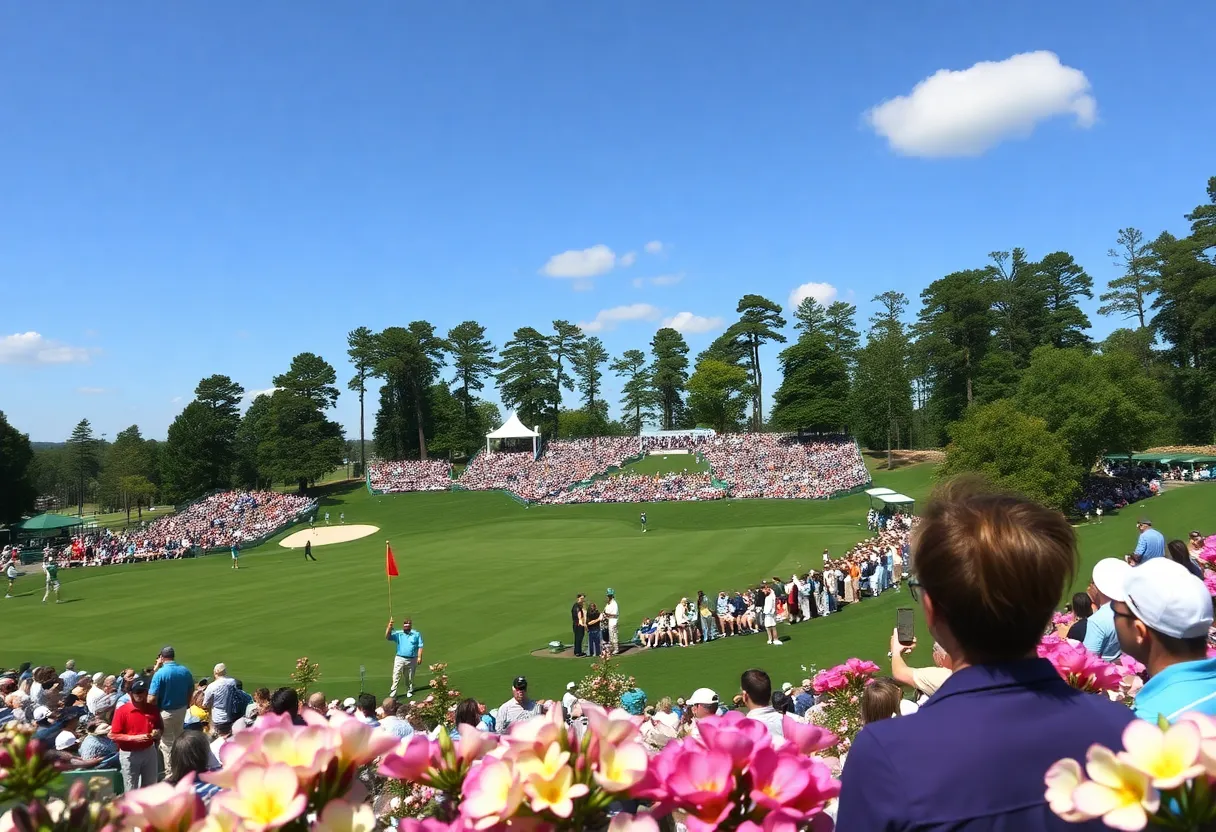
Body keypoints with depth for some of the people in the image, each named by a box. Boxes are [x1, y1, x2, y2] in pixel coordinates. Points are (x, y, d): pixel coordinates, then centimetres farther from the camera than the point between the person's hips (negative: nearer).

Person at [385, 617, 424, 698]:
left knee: (410, 678, 14)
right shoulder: (398, 634, 3)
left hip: (412, 660, 1)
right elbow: (387, 637, -10)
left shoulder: (416, 634, 4)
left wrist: (419, 657, -5)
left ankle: (409, 691, 30)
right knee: (396, 677, -7)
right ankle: (392, 694, -7)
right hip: (400, 658, -1)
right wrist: (389, 627, -25)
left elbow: (420, 646, 4)